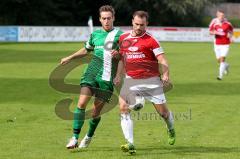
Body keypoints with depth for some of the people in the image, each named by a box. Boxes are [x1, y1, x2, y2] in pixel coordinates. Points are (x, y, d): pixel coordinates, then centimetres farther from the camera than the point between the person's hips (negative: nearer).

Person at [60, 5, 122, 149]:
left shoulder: (119, 35, 2)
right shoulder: (95, 34, 16)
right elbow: (87, 50, 33)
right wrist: (69, 58, 32)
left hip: (107, 78, -3)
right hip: (92, 73, 3)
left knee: (96, 110, 1)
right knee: (82, 103, -14)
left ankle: (89, 137, 26)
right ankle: (75, 138, -10)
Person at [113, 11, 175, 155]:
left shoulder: (150, 40, -6)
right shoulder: (123, 38, 9)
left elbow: (162, 59, -12)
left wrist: (166, 74, -28)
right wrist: (118, 76, 15)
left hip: (151, 81, -3)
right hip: (131, 80, 4)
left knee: (163, 111, 3)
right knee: (124, 108, -15)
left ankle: (171, 130, 38)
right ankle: (130, 144, -17)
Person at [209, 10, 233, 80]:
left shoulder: (227, 23, -8)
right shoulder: (214, 23, -4)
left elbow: (231, 29, 10)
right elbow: (210, 32, 4)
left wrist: (230, 35, -9)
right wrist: (214, 32, -18)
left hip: (225, 44, -3)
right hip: (217, 44, 3)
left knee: (222, 59, -14)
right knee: (219, 60, 9)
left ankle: (221, 75, -11)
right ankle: (226, 66, 43)